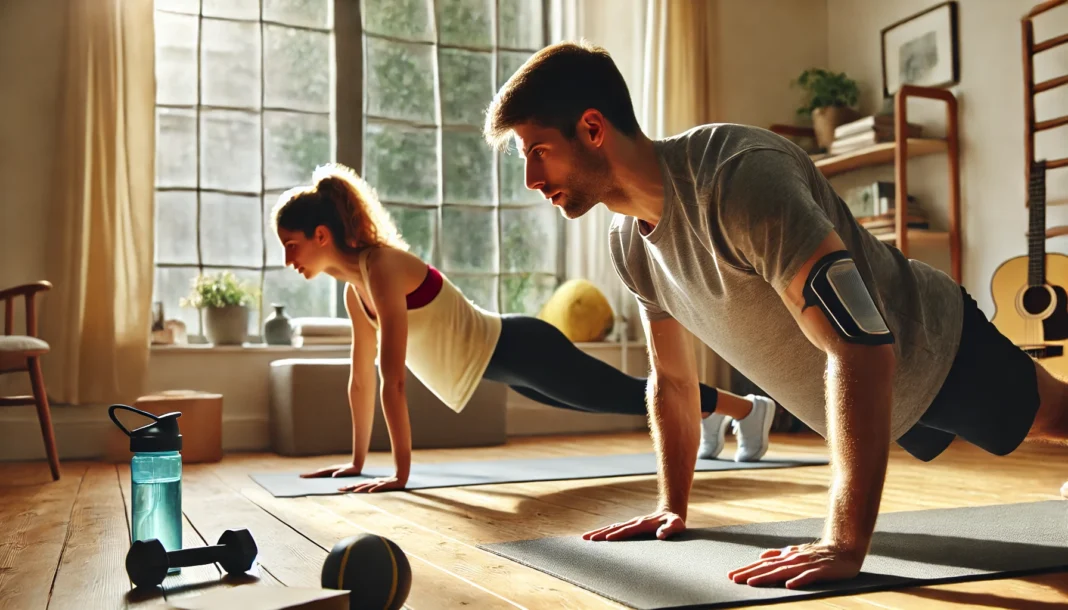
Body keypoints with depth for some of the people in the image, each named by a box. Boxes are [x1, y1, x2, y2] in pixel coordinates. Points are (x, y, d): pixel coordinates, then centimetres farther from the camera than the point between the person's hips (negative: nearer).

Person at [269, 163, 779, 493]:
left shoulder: (380, 267, -26)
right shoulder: (354, 287, 2)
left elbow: (391, 378, -29)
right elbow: (360, 378, 9)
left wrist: (401, 472, -26)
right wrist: (357, 460, 12)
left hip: (520, 350, -8)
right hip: (506, 360, 8)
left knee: (632, 394, 9)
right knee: (617, 400, 26)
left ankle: (747, 408, 30)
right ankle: (707, 419, 50)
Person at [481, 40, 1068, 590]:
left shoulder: (739, 175, -41)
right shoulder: (628, 240, -15)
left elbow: (861, 344, -47)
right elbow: (670, 379, -1)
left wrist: (845, 544, -48)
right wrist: (672, 507, -1)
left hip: (935, 349, -6)